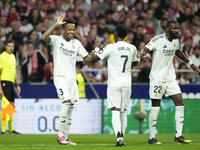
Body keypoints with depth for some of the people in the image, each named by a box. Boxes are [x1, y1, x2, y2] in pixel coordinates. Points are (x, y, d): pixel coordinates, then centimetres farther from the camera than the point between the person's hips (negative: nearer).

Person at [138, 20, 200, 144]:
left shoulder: (176, 40, 7)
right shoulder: (158, 40, -14)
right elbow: (146, 49, -23)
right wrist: (142, 53, -47)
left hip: (170, 78, 7)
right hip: (157, 78, -7)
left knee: (180, 103, 0)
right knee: (155, 107, -2)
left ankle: (178, 136, 5)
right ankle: (152, 137, 8)